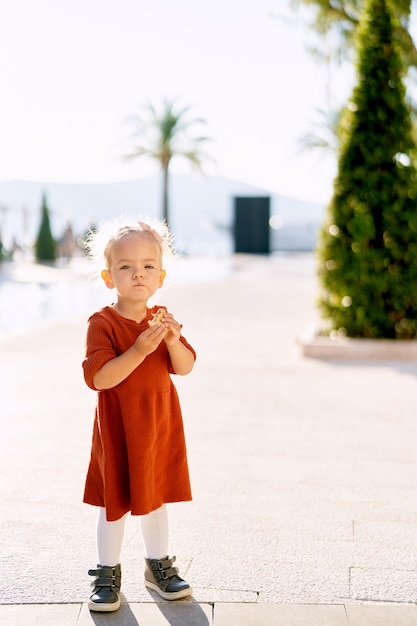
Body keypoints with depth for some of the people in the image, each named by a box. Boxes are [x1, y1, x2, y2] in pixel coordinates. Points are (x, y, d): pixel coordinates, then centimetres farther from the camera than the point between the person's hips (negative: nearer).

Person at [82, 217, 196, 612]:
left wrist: (173, 341, -20)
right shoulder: (103, 323, -14)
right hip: (118, 430, -5)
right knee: (114, 503, 5)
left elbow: (185, 368, 0)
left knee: (154, 497, 18)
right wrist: (139, 350, -32)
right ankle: (107, 574, 22)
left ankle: (158, 566, 33)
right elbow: (98, 378, -24)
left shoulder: (162, 319, 3)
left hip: (161, 427, 5)